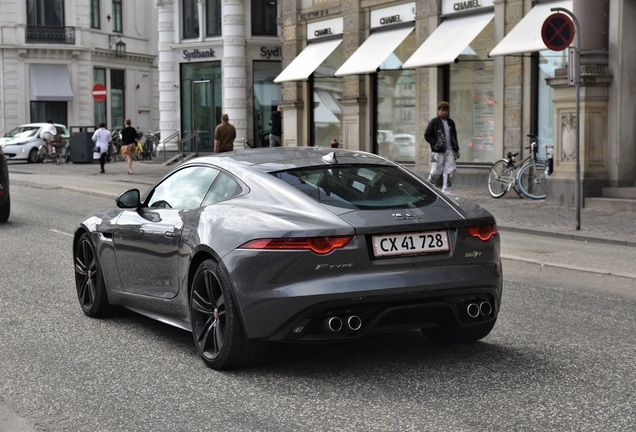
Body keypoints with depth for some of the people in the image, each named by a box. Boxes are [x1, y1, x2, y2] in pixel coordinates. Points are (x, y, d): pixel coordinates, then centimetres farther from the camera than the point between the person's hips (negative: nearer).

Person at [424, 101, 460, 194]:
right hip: (438, 151, -5)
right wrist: (435, 142, -15)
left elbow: (454, 136, 22)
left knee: (450, 172, -1)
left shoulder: (451, 122, 16)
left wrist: (457, 149, 18)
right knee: (436, 172, -4)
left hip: (450, 151, 5)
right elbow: (427, 135, -2)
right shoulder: (433, 122, -1)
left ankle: (446, 191, 6)